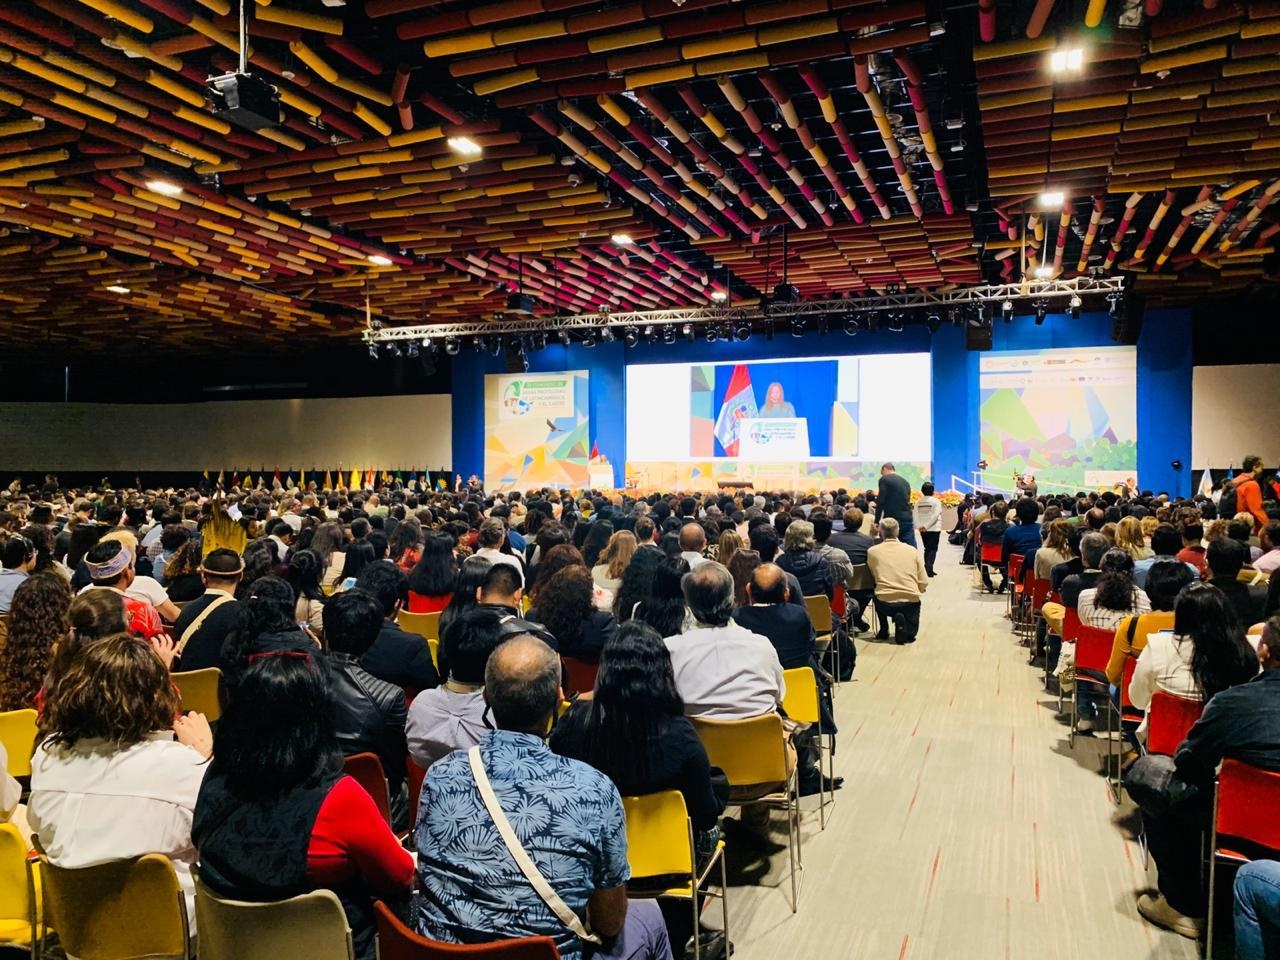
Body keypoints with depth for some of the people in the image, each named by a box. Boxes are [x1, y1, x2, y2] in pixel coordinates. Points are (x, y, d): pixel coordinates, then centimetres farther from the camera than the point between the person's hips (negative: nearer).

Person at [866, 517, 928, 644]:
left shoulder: (872, 551, 0)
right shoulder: (912, 550, 2)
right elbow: (924, 583, 3)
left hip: (884, 604, 0)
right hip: (911, 602, 0)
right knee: (910, 634, 30)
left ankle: (884, 630, 23)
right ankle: (906, 633, -3)